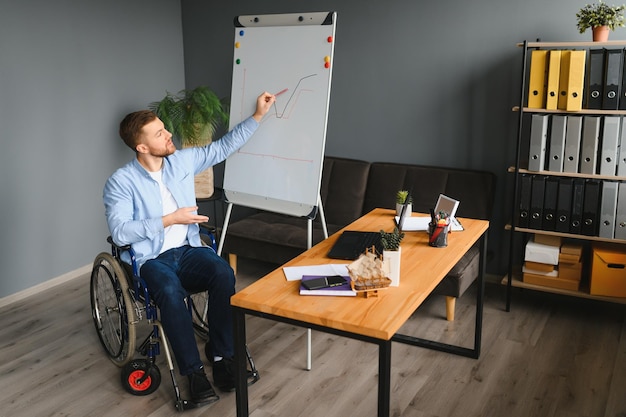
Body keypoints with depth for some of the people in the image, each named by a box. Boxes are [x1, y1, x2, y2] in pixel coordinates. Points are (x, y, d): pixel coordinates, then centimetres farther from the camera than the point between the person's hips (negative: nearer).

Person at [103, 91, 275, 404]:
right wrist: (170, 219, -17)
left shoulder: (182, 160, 6)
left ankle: (222, 357, -15)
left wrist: (257, 116, 7)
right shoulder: (121, 182, -8)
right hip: (150, 259, -3)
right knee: (170, 292, -37)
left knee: (224, 273, -29)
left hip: (188, 249, 4)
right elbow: (119, 232, -17)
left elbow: (224, 147, 13)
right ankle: (194, 371, -22)